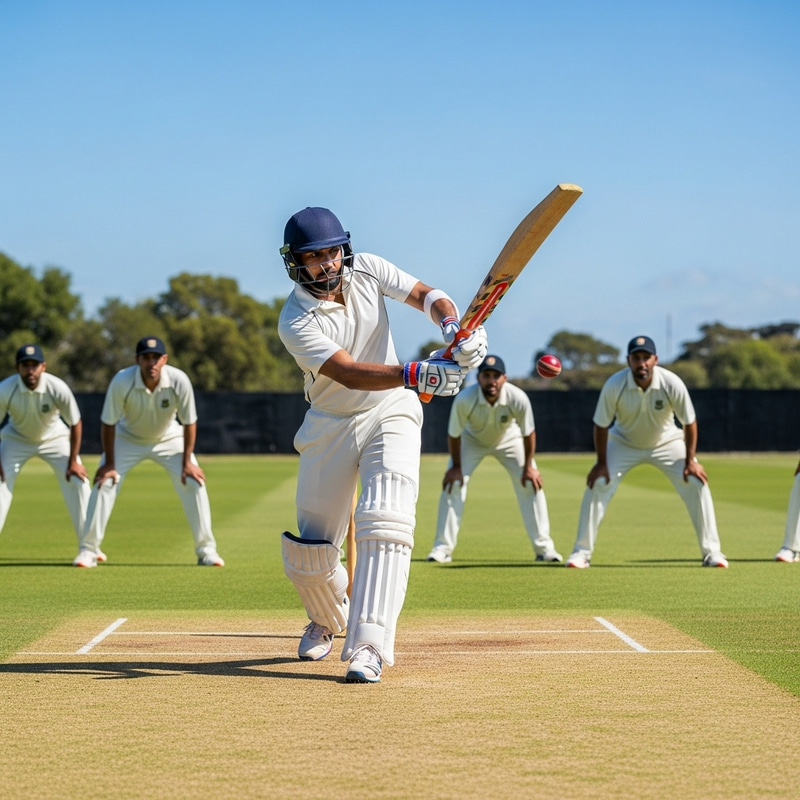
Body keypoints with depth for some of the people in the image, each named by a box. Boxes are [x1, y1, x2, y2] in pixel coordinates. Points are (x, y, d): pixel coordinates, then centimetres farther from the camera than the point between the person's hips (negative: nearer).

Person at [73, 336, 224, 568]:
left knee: (194, 483, -11)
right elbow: (108, 423, -20)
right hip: (128, 438, -1)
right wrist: (109, 463, -17)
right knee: (104, 483, -13)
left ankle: (206, 550, 1)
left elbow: (189, 422, -17)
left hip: (169, 438, 1)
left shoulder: (179, 381, -30)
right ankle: (88, 550, -2)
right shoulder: (121, 382, -32)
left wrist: (187, 461, -16)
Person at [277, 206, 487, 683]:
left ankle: (368, 646, -24)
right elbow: (351, 374, -32)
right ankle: (327, 620, 36)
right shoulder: (295, 322, -19)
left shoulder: (367, 271, -7)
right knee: (309, 552, 2)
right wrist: (417, 374, -47)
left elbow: (426, 295, -6)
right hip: (331, 426, -1)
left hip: (391, 414, 1)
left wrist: (454, 328, -30)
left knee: (385, 521, -21)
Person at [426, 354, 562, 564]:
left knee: (530, 484, -8)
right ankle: (443, 548, -5)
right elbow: (454, 434, -20)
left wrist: (528, 466, -12)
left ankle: (544, 548, 2)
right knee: (452, 484, -14)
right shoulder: (464, 399, -37)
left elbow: (528, 433, -18)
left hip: (509, 440, 1)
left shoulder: (518, 398, -36)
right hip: (472, 441, -1)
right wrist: (456, 466, -13)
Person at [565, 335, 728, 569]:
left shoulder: (672, 384, -29)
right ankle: (581, 552, -3)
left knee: (697, 485, -12)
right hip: (623, 443, 0)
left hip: (666, 442, 0)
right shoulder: (614, 386, -29)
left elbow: (689, 422, -16)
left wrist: (690, 461, -15)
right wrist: (602, 462, -14)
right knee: (597, 485, -15)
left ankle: (711, 552, -1)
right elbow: (601, 425, -16)